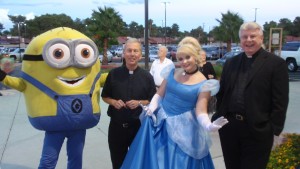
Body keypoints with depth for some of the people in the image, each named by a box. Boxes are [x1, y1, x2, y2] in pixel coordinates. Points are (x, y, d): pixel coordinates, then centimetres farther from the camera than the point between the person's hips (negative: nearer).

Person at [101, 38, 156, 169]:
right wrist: (114, 102, -12)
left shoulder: (146, 77, -4)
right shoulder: (113, 74, -2)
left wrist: (139, 102, -15)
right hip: (116, 125, 1)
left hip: (138, 125, -1)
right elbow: (105, 96, 8)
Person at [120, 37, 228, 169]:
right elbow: (159, 94, 8)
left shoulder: (203, 83, -10)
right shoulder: (172, 73, 3)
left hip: (183, 129, -4)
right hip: (160, 123, 4)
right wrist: (151, 107, -12)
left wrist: (209, 126, -33)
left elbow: (200, 111, -13)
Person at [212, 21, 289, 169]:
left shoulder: (276, 63, -5)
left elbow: (280, 101, -8)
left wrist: (273, 129, -12)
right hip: (229, 127, 5)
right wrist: (219, 117, 6)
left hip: (257, 129, -4)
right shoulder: (231, 63, 10)